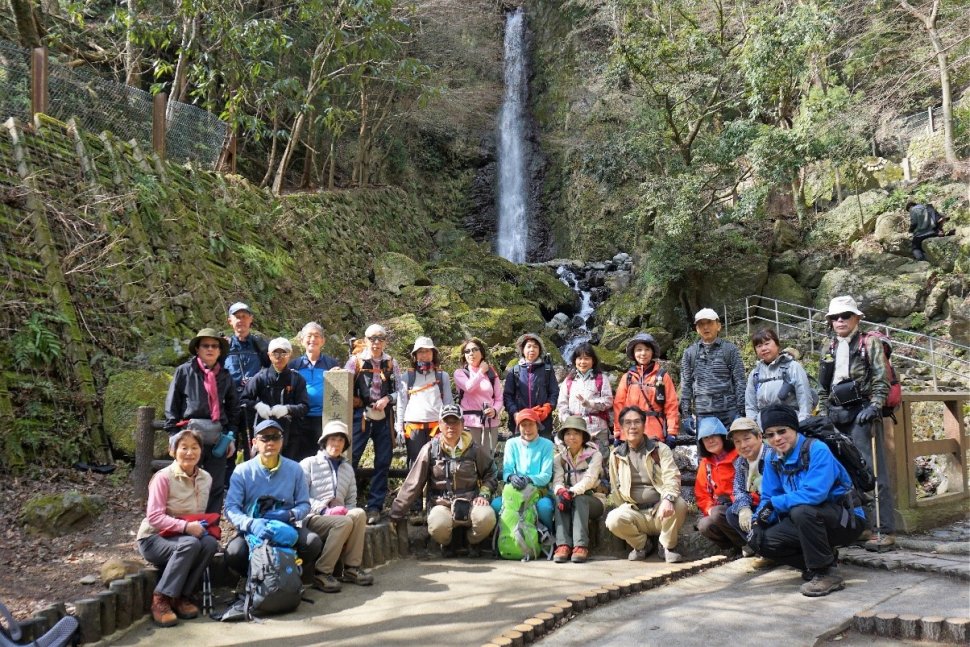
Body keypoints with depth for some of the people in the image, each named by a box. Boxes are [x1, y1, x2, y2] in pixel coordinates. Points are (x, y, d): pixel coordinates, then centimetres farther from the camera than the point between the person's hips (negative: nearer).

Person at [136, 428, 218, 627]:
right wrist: (186, 526, -31)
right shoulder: (163, 477, -16)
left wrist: (203, 525, -8)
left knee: (210, 543, -26)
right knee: (190, 544, -34)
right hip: (154, 538, -5)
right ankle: (161, 598, -21)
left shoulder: (206, 478, 2)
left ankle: (182, 596, -12)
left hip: (184, 536, 5)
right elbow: (154, 517, -21)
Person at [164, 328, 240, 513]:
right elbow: (171, 407, 1)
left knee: (216, 488, 7)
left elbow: (233, 408, 19)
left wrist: (231, 437, 13)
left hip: (218, 438, 4)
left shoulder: (225, 376, 12)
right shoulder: (184, 372, 2)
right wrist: (175, 436, -5)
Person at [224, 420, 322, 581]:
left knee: (313, 543, -26)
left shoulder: (295, 469, 1)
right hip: (252, 531, -1)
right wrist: (251, 524, -32)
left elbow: (304, 504, 2)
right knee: (233, 554, -33)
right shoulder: (242, 471, -4)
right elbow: (231, 507, -12)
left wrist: (289, 515, -21)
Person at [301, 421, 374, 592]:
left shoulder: (348, 468, 22)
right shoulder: (309, 464, 5)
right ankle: (321, 572, -23)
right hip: (313, 518, -5)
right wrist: (325, 510, -18)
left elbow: (351, 501, 19)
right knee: (345, 522, -33)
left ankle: (351, 568, -20)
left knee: (359, 514, -28)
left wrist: (346, 511, -5)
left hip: (338, 516, 5)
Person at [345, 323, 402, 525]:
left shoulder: (391, 363, 9)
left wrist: (387, 399, -8)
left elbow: (400, 390, 8)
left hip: (384, 417, 2)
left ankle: (375, 506, 11)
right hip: (360, 415, -2)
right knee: (350, 458, -7)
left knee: (382, 463, 3)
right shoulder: (355, 361, 4)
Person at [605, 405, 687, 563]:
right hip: (634, 511, 1)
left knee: (679, 504, -33)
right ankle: (642, 544, 3)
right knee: (613, 520, -30)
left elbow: (672, 477, -13)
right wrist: (624, 513, 2)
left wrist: (668, 499, -33)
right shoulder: (616, 455, 8)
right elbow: (616, 488, 13)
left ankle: (668, 546, -4)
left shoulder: (660, 449, 2)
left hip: (660, 509, -1)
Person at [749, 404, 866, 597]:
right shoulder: (772, 458, 0)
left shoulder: (817, 450, -20)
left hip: (846, 520, -7)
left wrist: (775, 503, -23)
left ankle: (827, 573, -18)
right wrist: (759, 520, -16)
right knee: (761, 541, -11)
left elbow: (814, 493, -32)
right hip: (808, 522, 7)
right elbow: (768, 498, 4)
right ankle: (819, 561, 8)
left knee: (801, 511, -36)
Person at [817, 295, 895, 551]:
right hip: (836, 417, 6)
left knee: (873, 473, -7)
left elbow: (881, 381, -4)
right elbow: (823, 389, 19)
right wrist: (824, 416, 12)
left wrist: (874, 407, -16)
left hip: (861, 414, -5)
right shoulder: (830, 350, 17)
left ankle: (885, 530, -4)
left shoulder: (870, 344, 3)